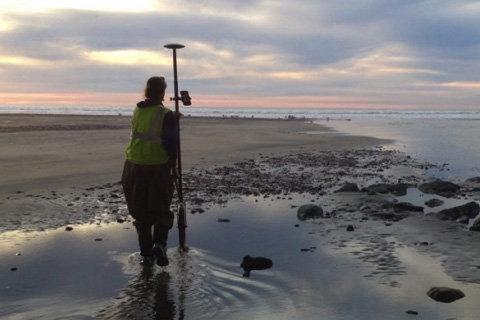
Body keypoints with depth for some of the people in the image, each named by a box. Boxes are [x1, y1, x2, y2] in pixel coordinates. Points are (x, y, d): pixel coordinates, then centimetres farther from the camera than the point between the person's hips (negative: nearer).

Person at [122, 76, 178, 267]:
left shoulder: (137, 111, 4)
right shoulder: (166, 115, -12)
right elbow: (171, 145, -13)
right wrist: (174, 168, 0)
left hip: (134, 167, 4)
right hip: (158, 168, -4)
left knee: (141, 214, 14)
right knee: (161, 211, 13)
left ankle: (147, 254, 19)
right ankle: (160, 243, -9)